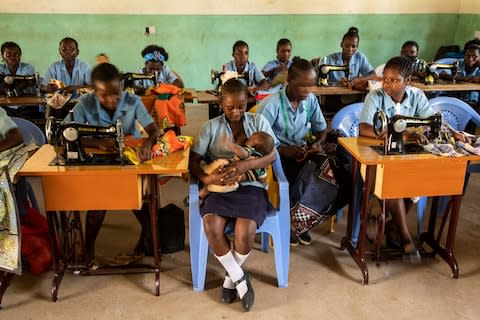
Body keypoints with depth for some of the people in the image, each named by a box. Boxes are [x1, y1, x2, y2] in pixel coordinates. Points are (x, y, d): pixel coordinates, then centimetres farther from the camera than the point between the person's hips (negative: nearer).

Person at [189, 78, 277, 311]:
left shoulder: (259, 121, 7)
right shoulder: (211, 127, 7)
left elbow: (272, 155, -4)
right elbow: (193, 161, 1)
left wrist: (245, 165, -22)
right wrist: (206, 178, -22)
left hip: (251, 187, -1)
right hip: (220, 188, 1)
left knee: (244, 231, -28)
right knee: (211, 227, -29)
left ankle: (231, 277, 4)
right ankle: (240, 278, -5)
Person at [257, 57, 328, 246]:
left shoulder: (311, 100, -1)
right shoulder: (271, 104, -16)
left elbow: (322, 130, 10)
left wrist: (317, 143, -13)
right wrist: (283, 150, -28)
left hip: (303, 153, 5)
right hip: (278, 155, -4)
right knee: (295, 180, -30)